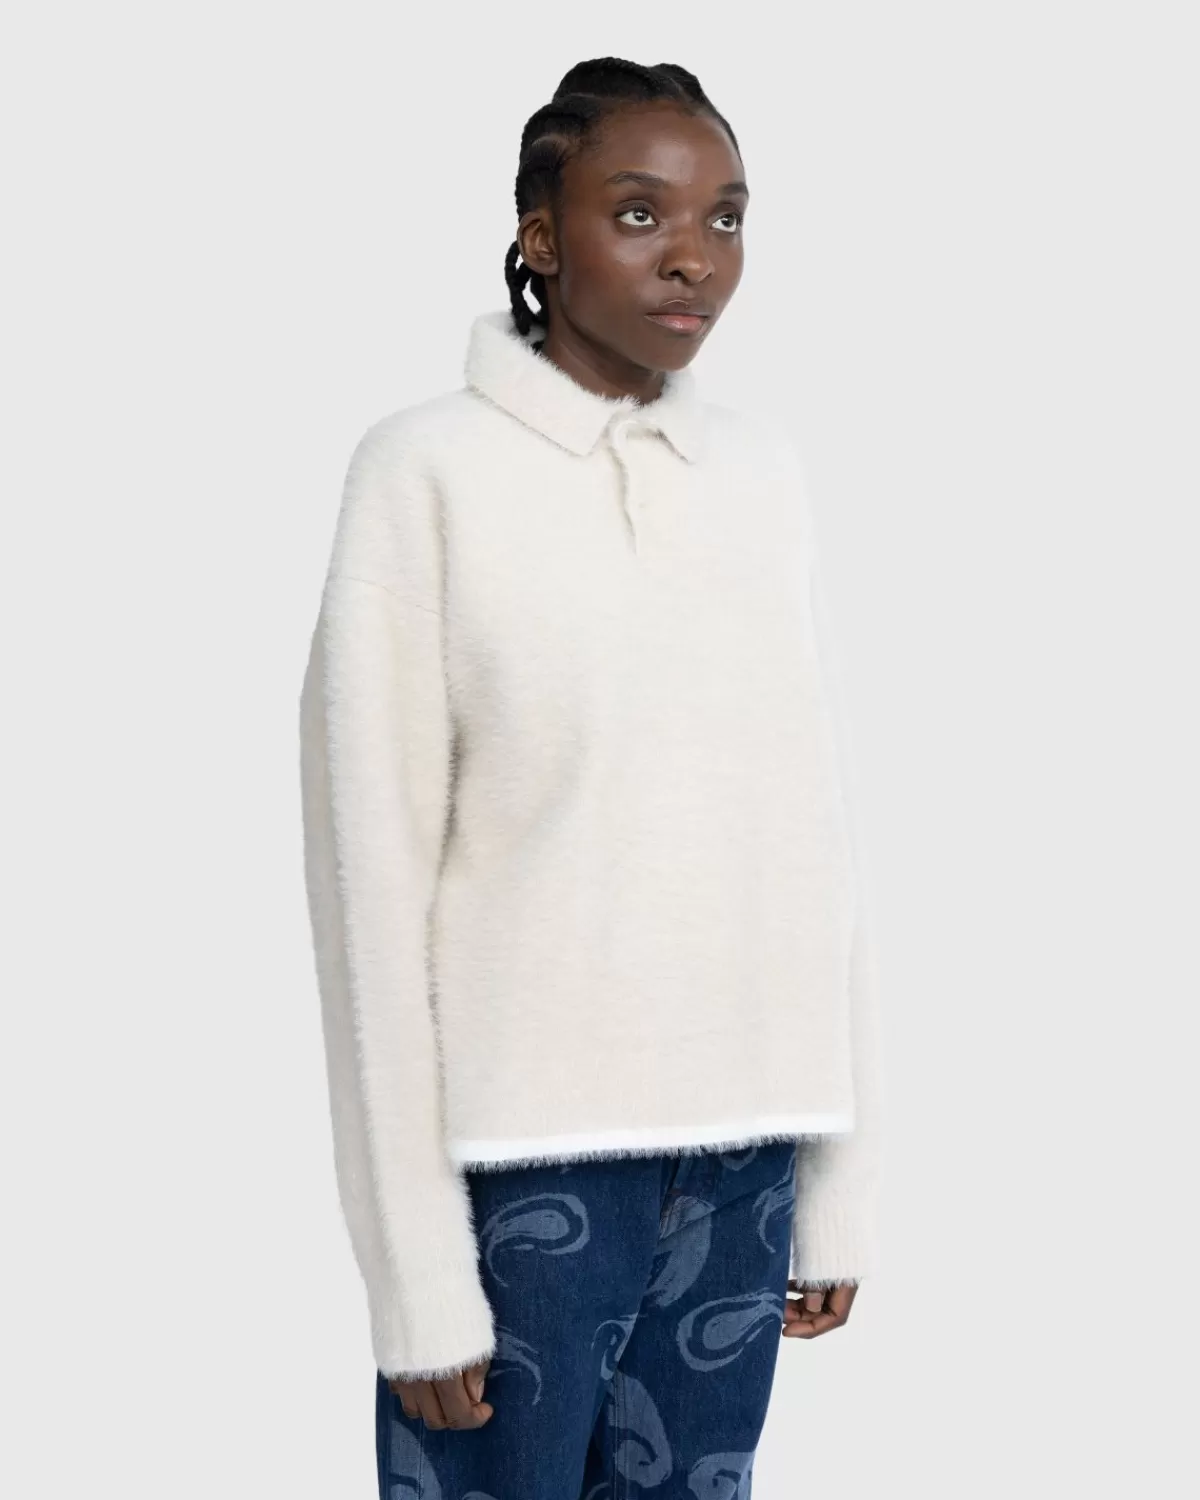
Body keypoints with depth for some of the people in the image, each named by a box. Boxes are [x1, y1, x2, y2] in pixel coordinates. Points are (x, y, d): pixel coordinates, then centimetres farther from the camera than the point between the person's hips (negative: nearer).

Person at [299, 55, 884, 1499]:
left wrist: (841, 1180, 8)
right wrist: (415, 1265, -8)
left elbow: (813, 833, 11)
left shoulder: (763, 472, 9)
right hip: (525, 1153, -4)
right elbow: (374, 879, -7)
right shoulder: (428, 471, -6)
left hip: (743, 1155, 4)